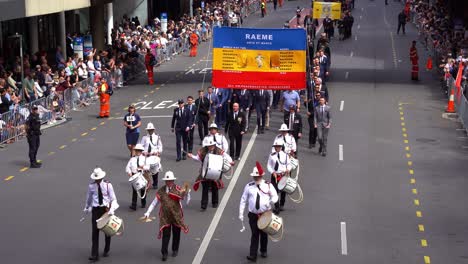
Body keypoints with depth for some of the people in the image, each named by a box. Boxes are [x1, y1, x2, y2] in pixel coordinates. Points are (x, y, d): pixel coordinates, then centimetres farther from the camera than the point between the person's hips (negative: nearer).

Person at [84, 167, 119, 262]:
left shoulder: (108, 185, -8)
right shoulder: (91, 186, -3)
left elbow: (113, 199, -7)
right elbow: (89, 198, 14)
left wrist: (112, 209, -21)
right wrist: (87, 207, 25)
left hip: (106, 209, 0)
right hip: (95, 210, 0)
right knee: (95, 232, -6)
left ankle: (106, 251, 33)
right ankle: (95, 255, -6)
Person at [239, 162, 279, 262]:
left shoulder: (268, 185, -3)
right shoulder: (249, 186, -2)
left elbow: (275, 196, 3)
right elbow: (243, 200, 1)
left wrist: (271, 201, -21)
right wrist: (241, 214, -2)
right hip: (253, 215, -1)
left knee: (264, 234, 14)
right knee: (254, 234, -6)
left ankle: (263, 251, 36)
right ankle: (253, 255, -6)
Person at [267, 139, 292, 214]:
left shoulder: (285, 155, 1)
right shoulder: (272, 156, 1)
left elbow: (289, 164, 6)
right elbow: (269, 166, 3)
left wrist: (288, 169, -16)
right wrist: (272, 172, -13)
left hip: (283, 175, 1)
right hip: (275, 175, -1)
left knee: (283, 191, 12)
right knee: (275, 191, -7)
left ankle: (281, 205, 31)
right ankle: (276, 207, -2)